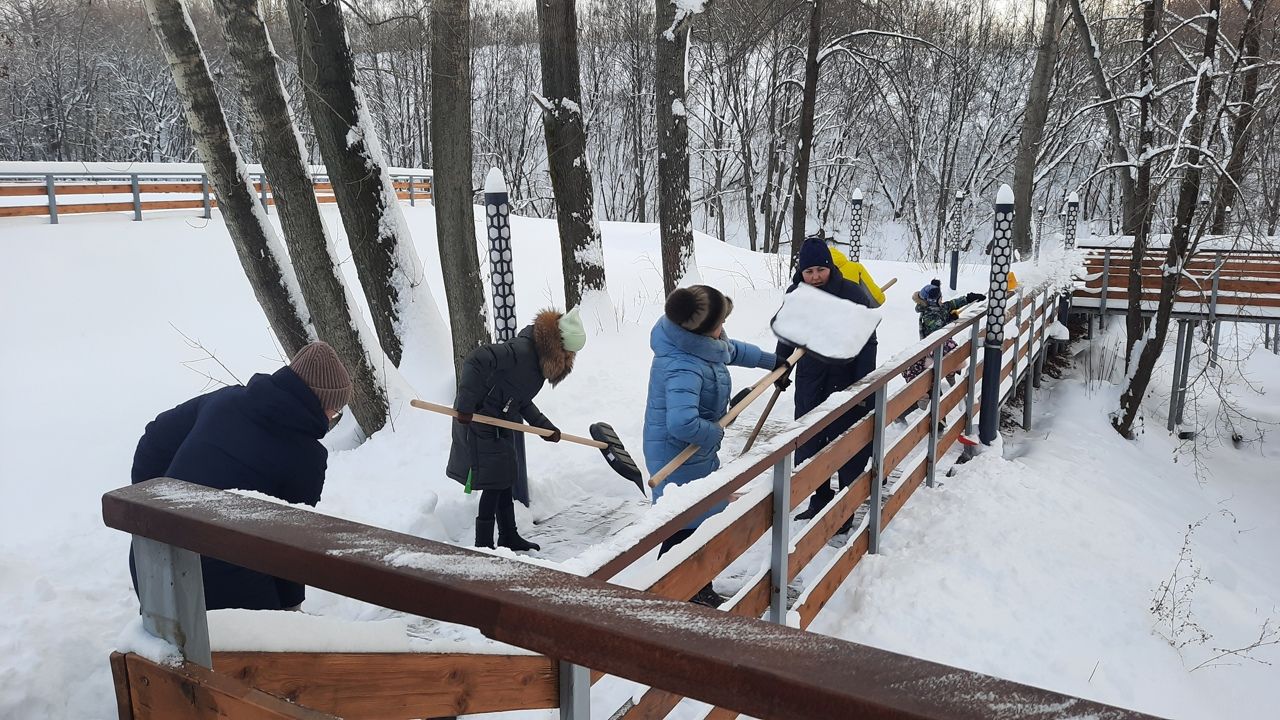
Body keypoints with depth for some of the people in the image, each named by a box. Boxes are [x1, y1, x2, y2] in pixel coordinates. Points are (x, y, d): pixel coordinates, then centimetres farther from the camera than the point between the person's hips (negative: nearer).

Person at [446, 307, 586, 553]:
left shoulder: (538, 360, 6)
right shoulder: (520, 351, -25)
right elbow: (476, 361, -32)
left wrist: (544, 427, 7)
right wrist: (466, 405, -30)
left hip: (500, 425, 10)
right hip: (479, 421, -10)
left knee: (505, 480, 17)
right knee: (494, 482, -4)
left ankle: (509, 537, 30)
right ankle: (483, 545, 7)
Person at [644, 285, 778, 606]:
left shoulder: (699, 343, -1)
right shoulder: (683, 367, -33)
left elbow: (732, 349, 20)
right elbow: (681, 423, -44)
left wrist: (771, 360, 33)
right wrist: (715, 433, -24)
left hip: (698, 453, 10)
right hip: (680, 460, -10)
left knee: (705, 524, 21)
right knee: (684, 531, -1)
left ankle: (700, 592, 38)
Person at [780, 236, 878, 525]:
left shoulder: (852, 293, -15)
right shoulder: (795, 295, 0)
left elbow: (867, 342, -14)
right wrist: (782, 367, 19)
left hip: (846, 380, -5)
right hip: (810, 381, 5)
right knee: (808, 445, 12)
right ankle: (820, 500, 27)